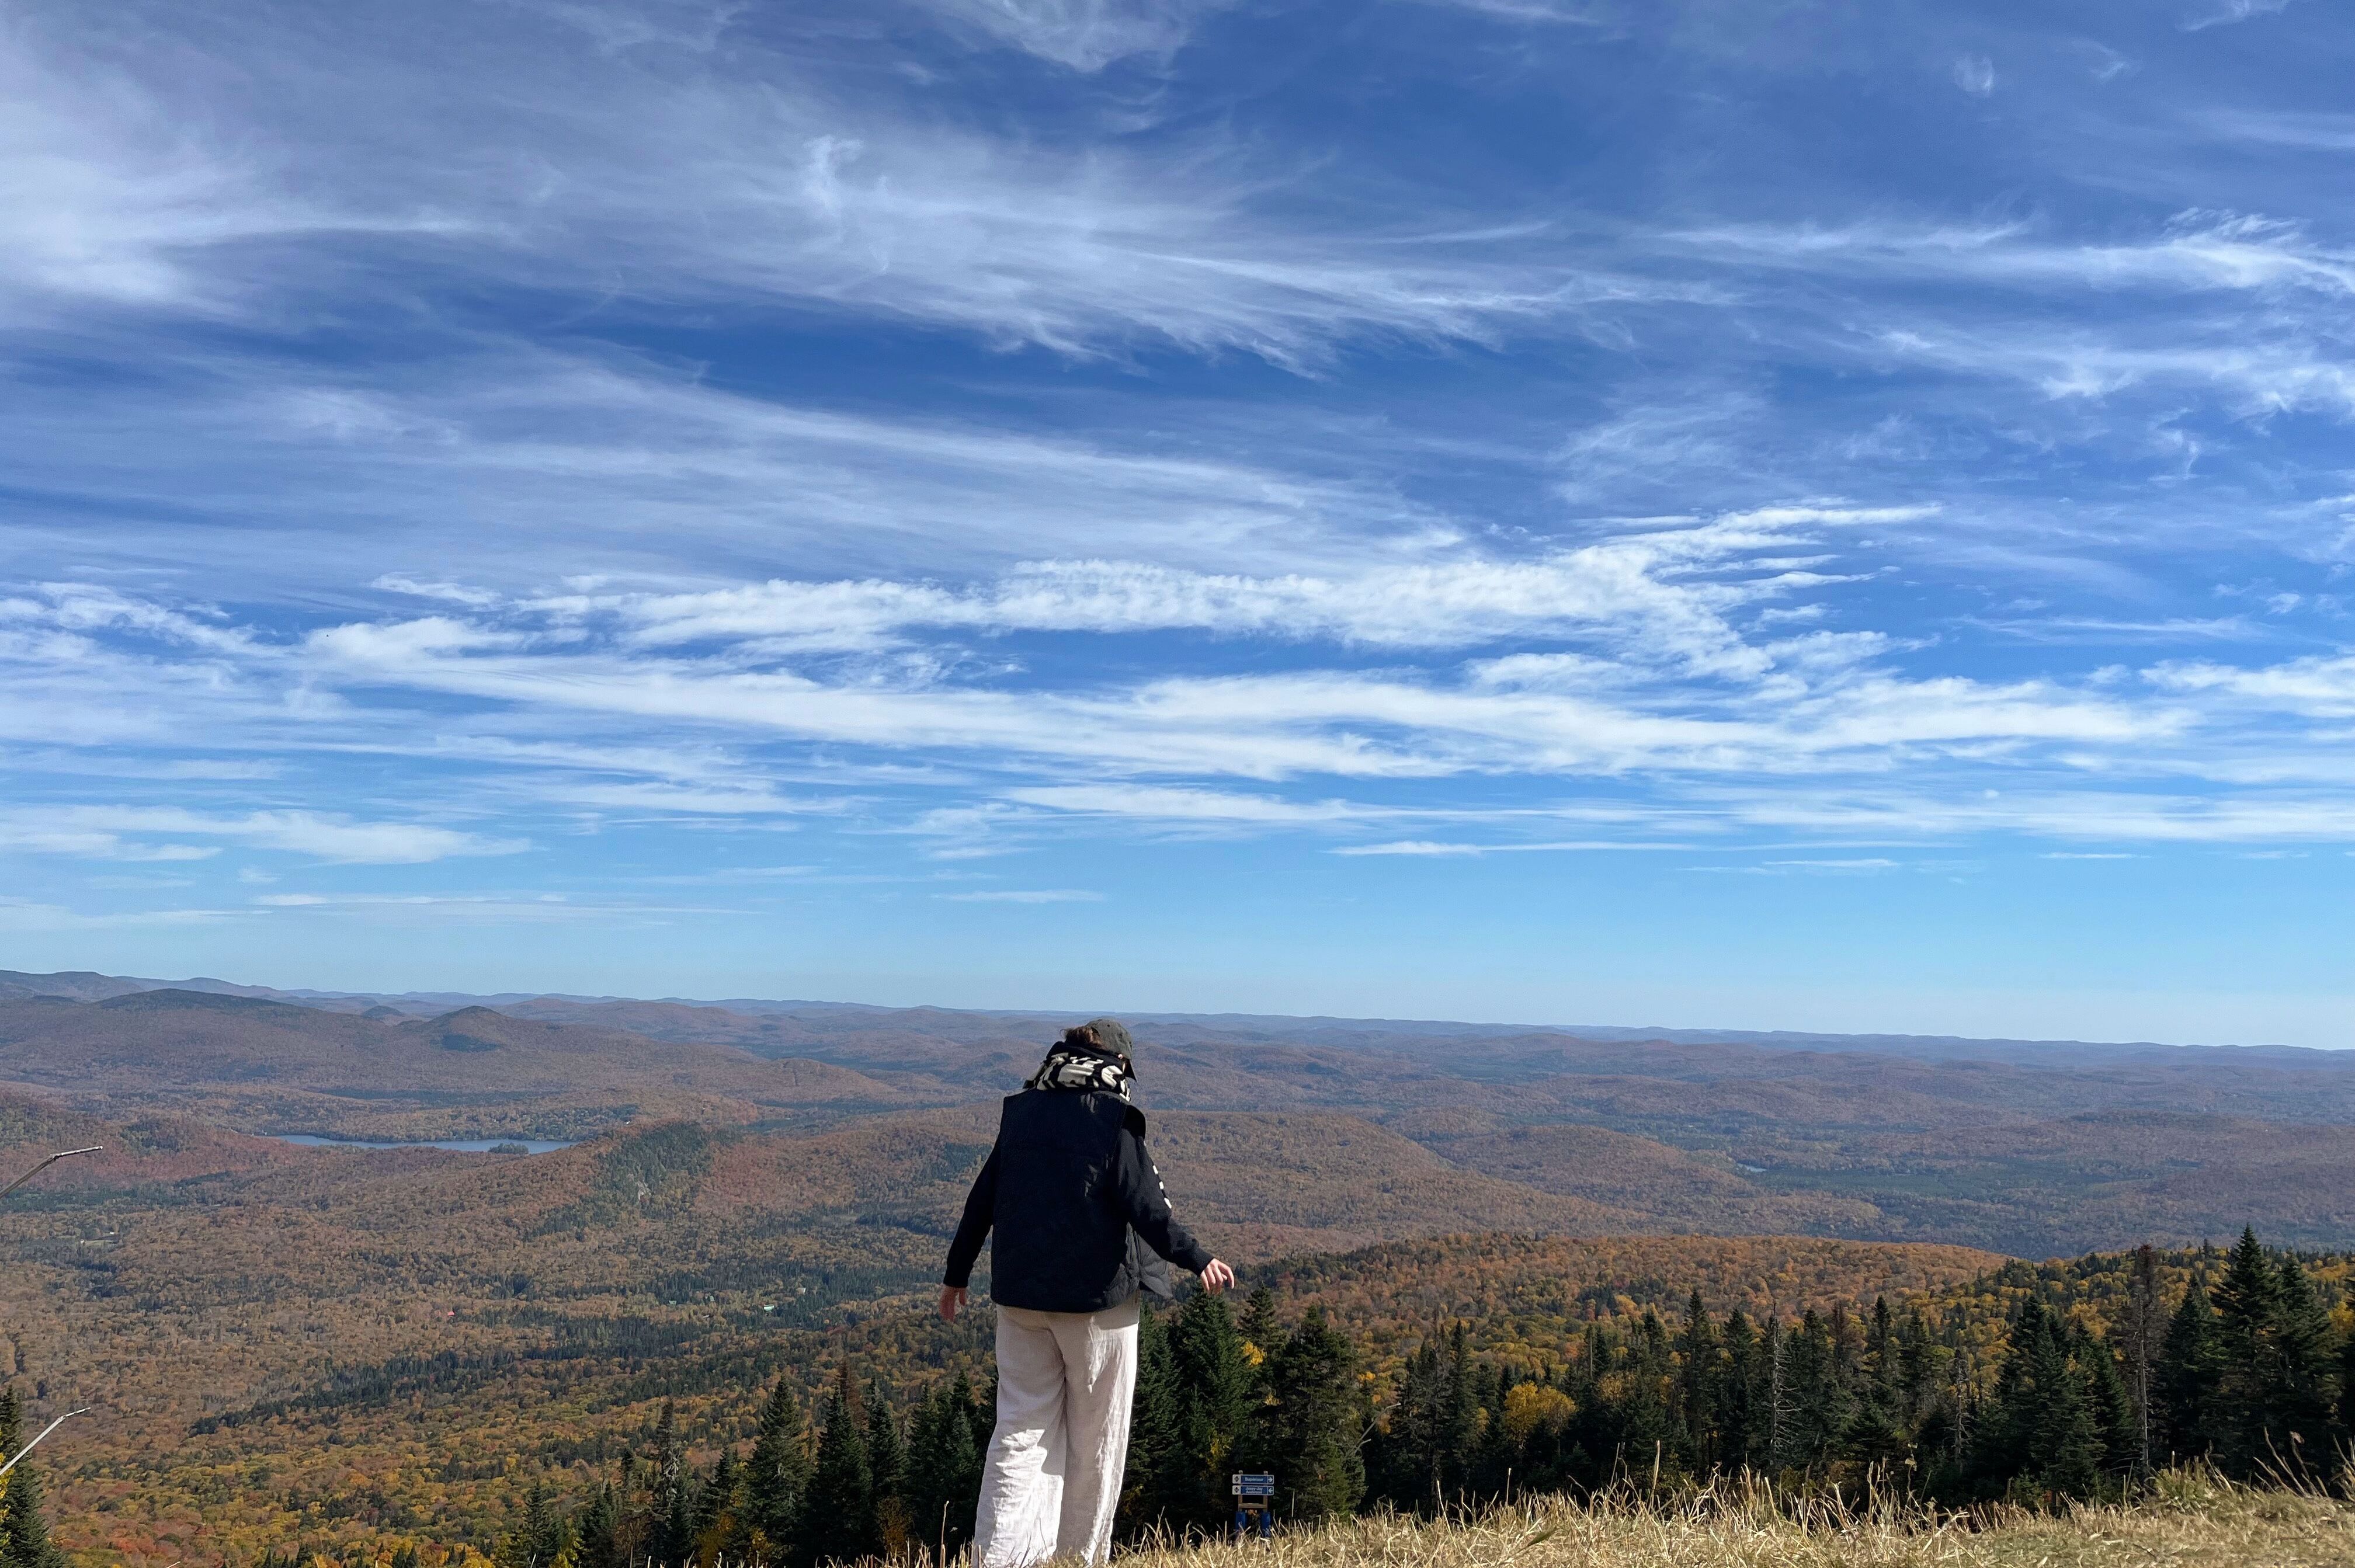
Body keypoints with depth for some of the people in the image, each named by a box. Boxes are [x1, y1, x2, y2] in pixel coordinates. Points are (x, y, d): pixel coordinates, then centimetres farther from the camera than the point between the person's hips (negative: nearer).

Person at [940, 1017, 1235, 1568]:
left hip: (1020, 1295, 4)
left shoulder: (1020, 1115, 7)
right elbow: (1146, 1209, -15)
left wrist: (956, 1273, 19)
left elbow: (982, 1200, 10)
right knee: (1095, 1439, 9)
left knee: (1020, 1429, 8)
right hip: (1097, 1296, -4)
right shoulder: (1115, 1123, -8)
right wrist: (1198, 1260, -9)